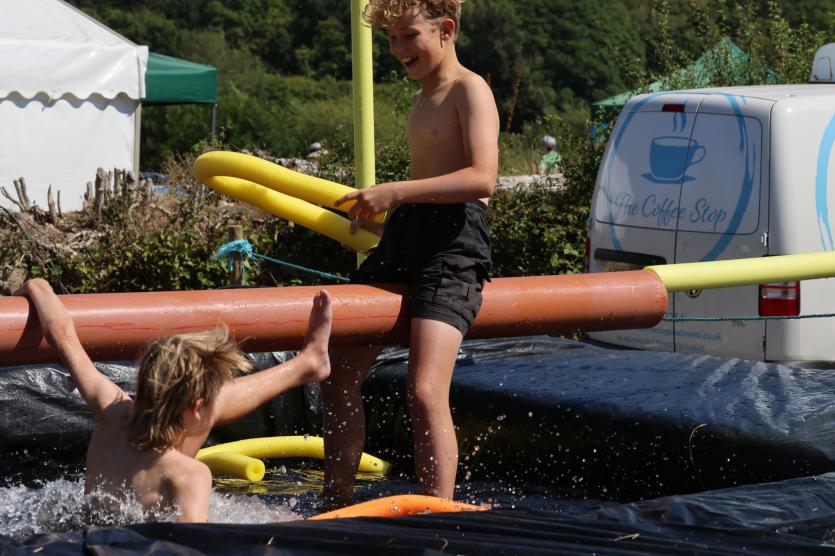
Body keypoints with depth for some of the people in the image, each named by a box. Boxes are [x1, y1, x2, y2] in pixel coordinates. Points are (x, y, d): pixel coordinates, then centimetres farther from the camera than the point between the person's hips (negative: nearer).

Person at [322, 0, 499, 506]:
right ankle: (338, 508, 16)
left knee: (425, 392, -21)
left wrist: (395, 193, -21)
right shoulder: (423, 101, 23)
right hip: (401, 239, 9)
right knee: (340, 374, 7)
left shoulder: (470, 90, -4)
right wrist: (380, 210, 18)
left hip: (453, 245, -9)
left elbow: (481, 178, -19)